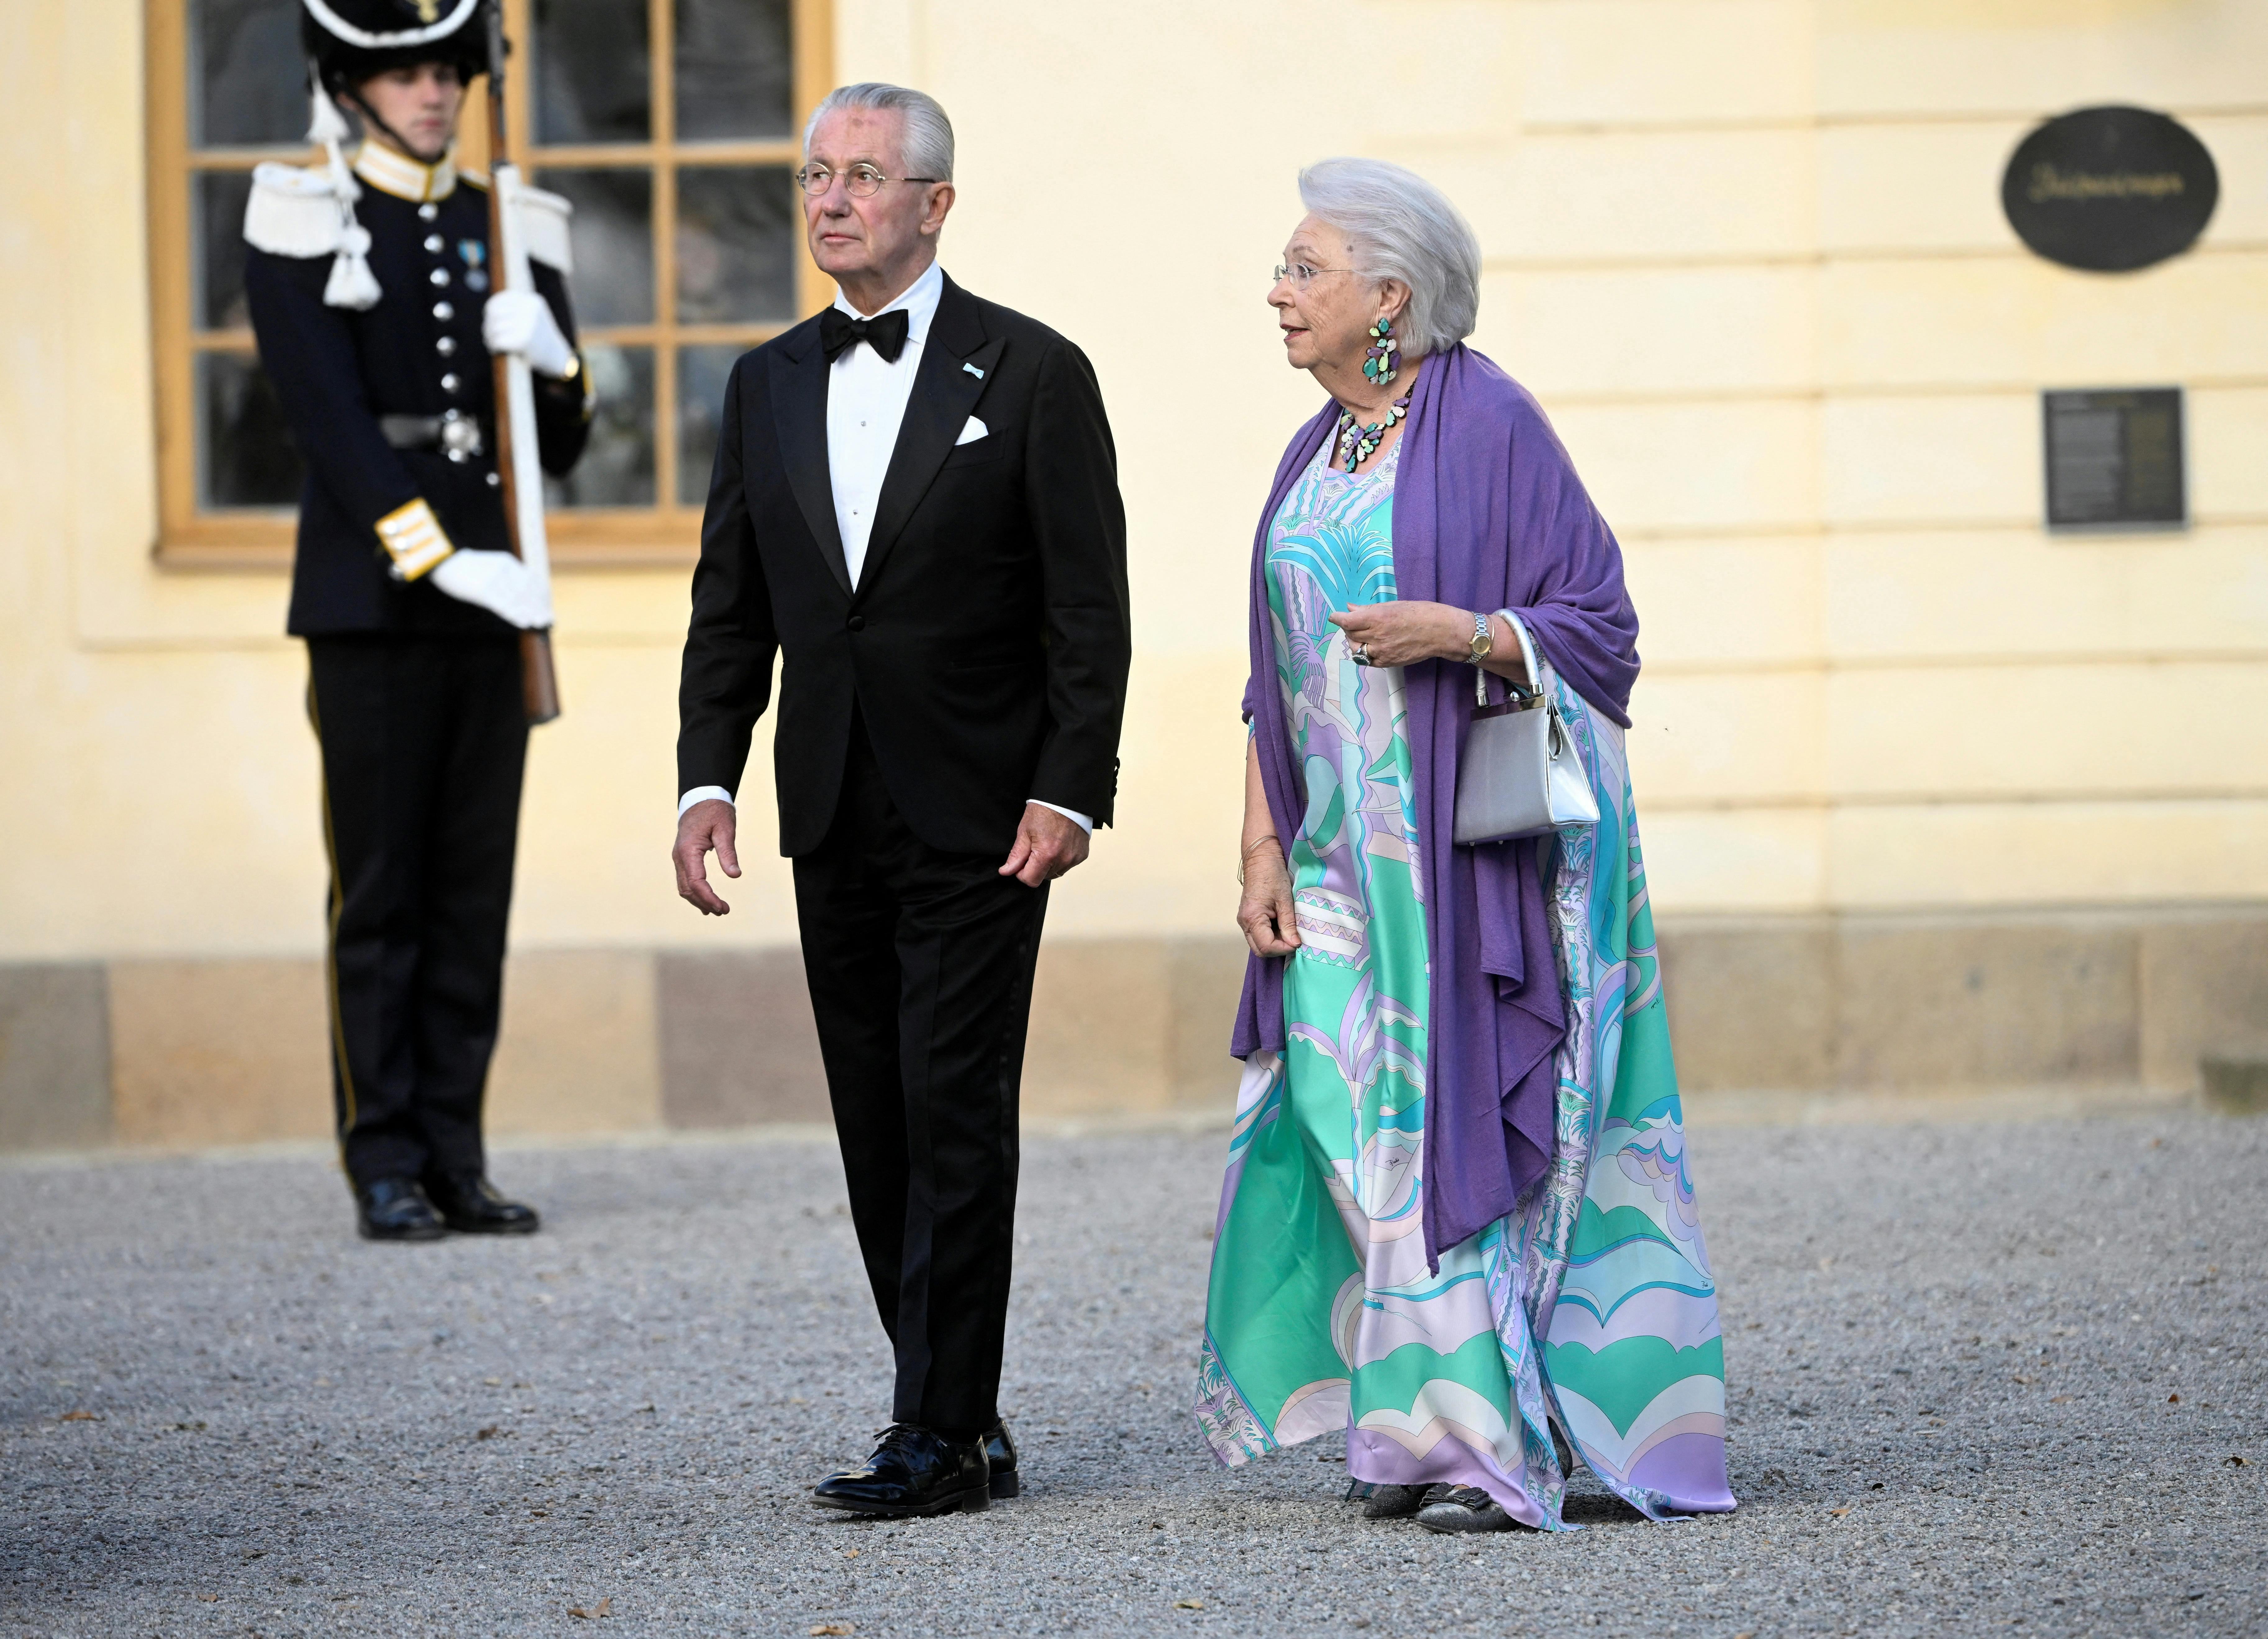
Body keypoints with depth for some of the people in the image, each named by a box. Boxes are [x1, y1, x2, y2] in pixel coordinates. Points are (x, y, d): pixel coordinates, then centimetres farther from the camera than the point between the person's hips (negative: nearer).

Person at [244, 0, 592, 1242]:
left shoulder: (509, 231, 13)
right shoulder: (305, 230, -2)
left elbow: (561, 448, 13)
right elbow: (329, 420, -12)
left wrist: (551, 360, -9)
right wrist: (438, 561, -20)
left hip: (493, 600, 5)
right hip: (370, 601, -5)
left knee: (475, 892, 5)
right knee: (381, 894, -2)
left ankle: (457, 1160, 10)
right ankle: (386, 1169, 3)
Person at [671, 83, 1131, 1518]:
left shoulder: (1033, 375, -3)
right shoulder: (771, 385, 12)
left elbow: (1090, 610, -5)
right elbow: (731, 605, 12)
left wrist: (1070, 792, -13)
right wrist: (708, 779, 1)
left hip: (979, 819, -5)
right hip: (837, 828, 6)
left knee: (954, 1115, -9)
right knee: (879, 1131, 7)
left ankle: (943, 1435, -6)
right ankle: (964, 1418, 15)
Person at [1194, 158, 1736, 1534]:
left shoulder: (1492, 424, -7)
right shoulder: (1312, 459, 15)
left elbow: (1598, 627, -8)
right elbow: (1278, 685, 17)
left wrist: (1457, 632, -23)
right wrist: (1264, 848, 8)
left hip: (1483, 837, -7)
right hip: (1349, 843, 7)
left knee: (1479, 1123, -9)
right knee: (1368, 1130, 2)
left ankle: (1509, 1445, -7)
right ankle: (1435, 1430, 8)